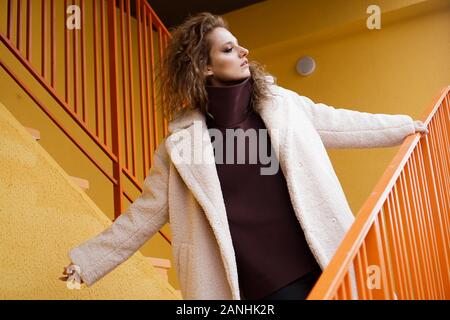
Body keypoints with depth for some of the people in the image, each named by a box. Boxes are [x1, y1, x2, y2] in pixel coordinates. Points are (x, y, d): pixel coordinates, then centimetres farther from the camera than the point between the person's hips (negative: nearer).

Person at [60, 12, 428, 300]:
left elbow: (336, 123, 17)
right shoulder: (182, 140, -4)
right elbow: (143, 215, 2)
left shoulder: (280, 103, 4)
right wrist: (87, 261, 0)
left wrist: (402, 126, 24)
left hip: (322, 262, 4)